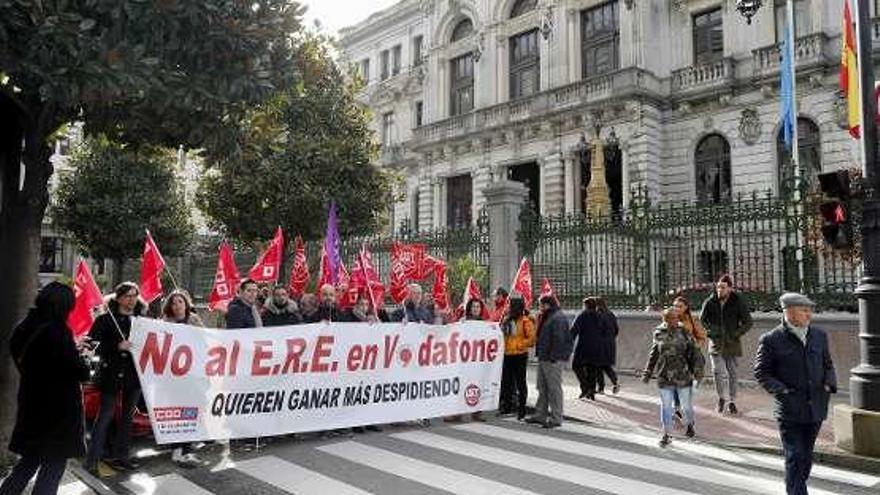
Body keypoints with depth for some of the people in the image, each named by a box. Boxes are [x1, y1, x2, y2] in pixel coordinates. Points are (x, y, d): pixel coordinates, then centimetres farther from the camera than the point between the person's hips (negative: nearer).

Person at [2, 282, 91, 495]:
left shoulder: (26, 327, 2)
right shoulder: (57, 330, -22)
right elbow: (81, 372, -19)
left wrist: (74, 350, 13)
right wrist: (83, 358, 1)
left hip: (32, 404, 8)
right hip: (57, 407, -8)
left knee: (30, 459, 22)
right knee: (54, 464, 6)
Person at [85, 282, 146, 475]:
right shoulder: (105, 319, -3)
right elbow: (92, 344, -11)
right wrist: (118, 346, -21)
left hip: (135, 374, 5)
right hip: (112, 374, -5)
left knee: (128, 416, 11)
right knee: (105, 415, -4)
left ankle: (120, 455, 23)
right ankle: (92, 459, 5)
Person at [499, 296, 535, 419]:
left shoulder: (525, 321, -9)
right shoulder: (506, 319, 12)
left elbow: (532, 338, -16)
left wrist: (519, 345, -16)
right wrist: (503, 345, 7)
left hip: (520, 355, -7)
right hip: (507, 355, 7)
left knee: (520, 383, 1)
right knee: (506, 381, 13)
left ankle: (521, 409, 8)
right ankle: (507, 406, 26)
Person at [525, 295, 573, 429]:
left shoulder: (558, 318, -14)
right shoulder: (548, 317, 19)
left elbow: (559, 339, -21)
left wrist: (553, 357, -24)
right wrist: (540, 353, 18)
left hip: (553, 359, -11)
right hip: (544, 358, 11)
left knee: (554, 388, -5)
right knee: (542, 388, 15)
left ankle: (556, 418, 1)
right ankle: (540, 415, 22)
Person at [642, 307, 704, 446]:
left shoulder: (684, 333, -3)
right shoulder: (659, 334, 1)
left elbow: (694, 352, -1)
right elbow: (653, 355, 11)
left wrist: (697, 369, -10)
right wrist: (647, 372, 14)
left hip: (683, 376, -1)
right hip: (664, 377, 1)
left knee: (686, 404, 11)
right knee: (666, 406, 4)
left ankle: (690, 425, 40)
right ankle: (666, 434, 16)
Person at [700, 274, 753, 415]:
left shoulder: (738, 302, -6)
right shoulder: (710, 302, -3)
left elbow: (748, 322, 0)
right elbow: (702, 319, 13)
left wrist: (736, 334, -9)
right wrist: (709, 331, -1)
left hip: (732, 344, 0)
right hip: (716, 343, 0)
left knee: (732, 374, 8)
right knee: (719, 372, -9)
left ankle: (731, 402, 23)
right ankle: (722, 397, 14)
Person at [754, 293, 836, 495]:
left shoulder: (819, 335, 7)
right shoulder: (771, 340, -9)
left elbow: (827, 365, 17)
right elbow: (761, 373, -5)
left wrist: (830, 383, -2)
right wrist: (782, 391, -17)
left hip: (816, 409, 5)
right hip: (790, 410, -5)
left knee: (806, 456, 17)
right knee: (795, 457, -5)